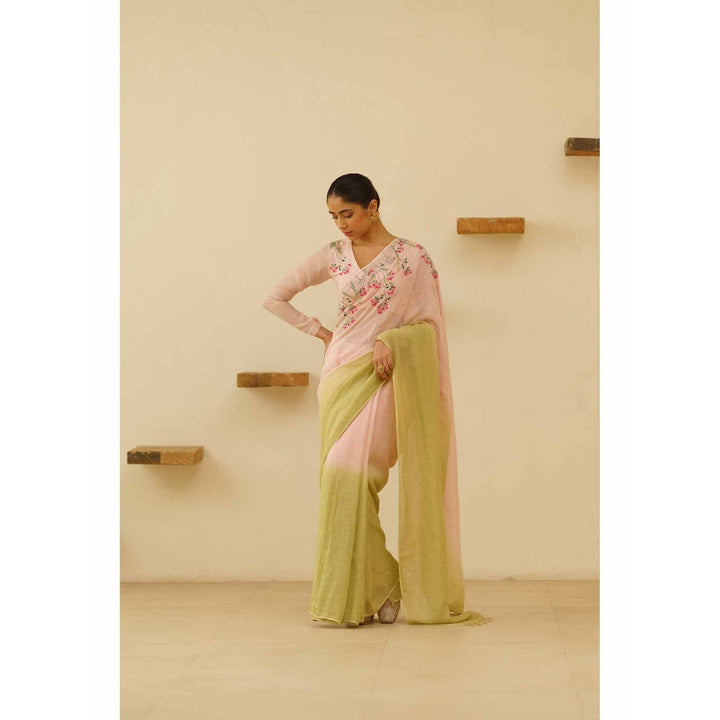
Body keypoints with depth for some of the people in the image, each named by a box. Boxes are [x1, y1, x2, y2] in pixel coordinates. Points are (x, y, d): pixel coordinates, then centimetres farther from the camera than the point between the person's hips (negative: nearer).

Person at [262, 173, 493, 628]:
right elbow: (275, 298, 14)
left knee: (350, 472, -17)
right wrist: (321, 332, 7)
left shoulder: (413, 258, -1)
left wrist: (391, 342, -17)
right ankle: (374, 589, 9)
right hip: (342, 374, 4)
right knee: (342, 478, 0)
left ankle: (364, 590, -8)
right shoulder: (333, 257, 8)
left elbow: (428, 324, 0)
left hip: (384, 377, -4)